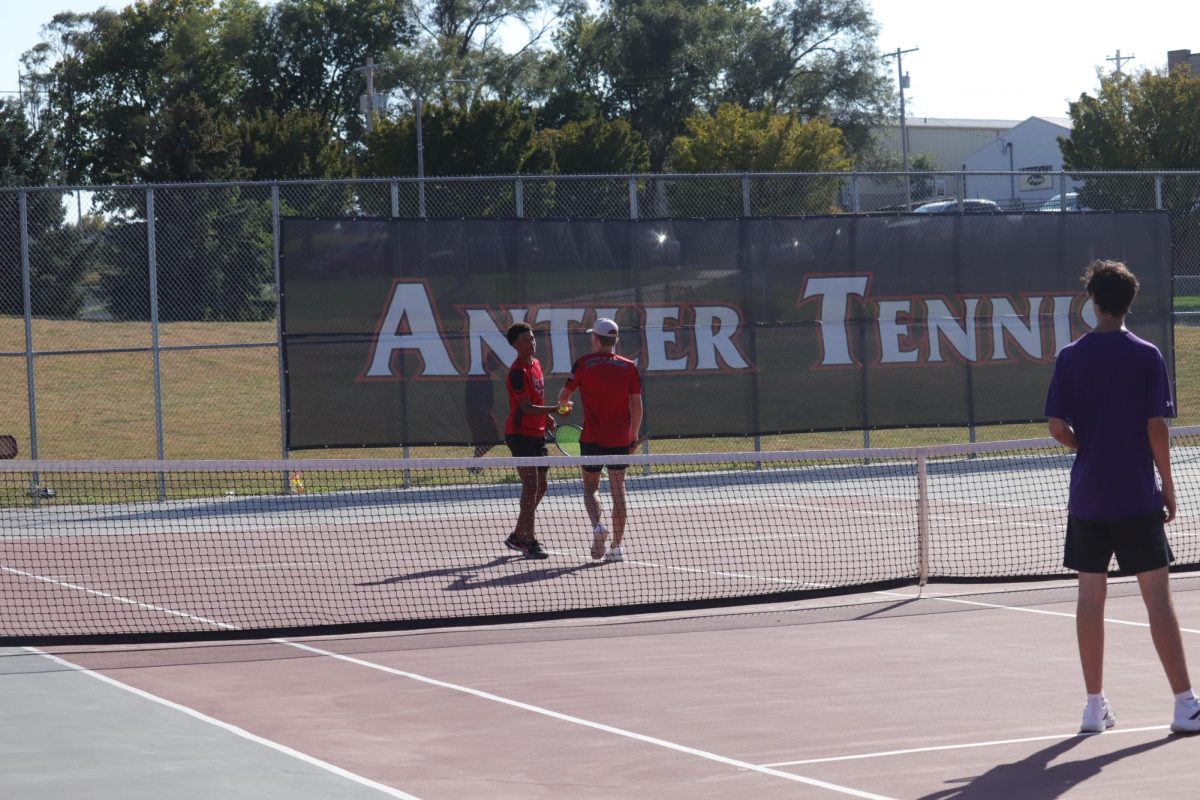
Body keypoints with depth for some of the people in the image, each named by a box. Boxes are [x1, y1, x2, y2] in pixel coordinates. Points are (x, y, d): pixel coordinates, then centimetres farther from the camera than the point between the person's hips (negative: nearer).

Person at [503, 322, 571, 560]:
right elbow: (527, 408, -22)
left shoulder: (536, 364, 11)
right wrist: (557, 408, -28)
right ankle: (529, 542, -9)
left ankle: (518, 536, 22)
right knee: (531, 485, -11)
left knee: (539, 487, 12)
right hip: (520, 435, -9)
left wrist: (546, 416, 9)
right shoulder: (518, 372, -17)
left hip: (537, 434, 9)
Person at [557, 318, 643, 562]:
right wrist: (634, 436, 10)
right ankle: (616, 546, 7)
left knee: (590, 487, 13)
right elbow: (637, 406, -1)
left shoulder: (583, 364, -3)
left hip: (593, 438, -2)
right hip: (621, 439, 2)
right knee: (618, 489, 9)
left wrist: (565, 404, 33)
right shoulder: (629, 367, 1)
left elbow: (563, 397, 9)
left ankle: (597, 525, -16)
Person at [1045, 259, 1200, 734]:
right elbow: (1156, 427, -8)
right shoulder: (1147, 357, -6)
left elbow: (1058, 427, -3)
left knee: (1091, 596, 8)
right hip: (1138, 498, -2)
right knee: (1157, 596, -1)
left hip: (1088, 496, 2)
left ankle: (1095, 704, 11)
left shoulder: (1071, 357, -1)